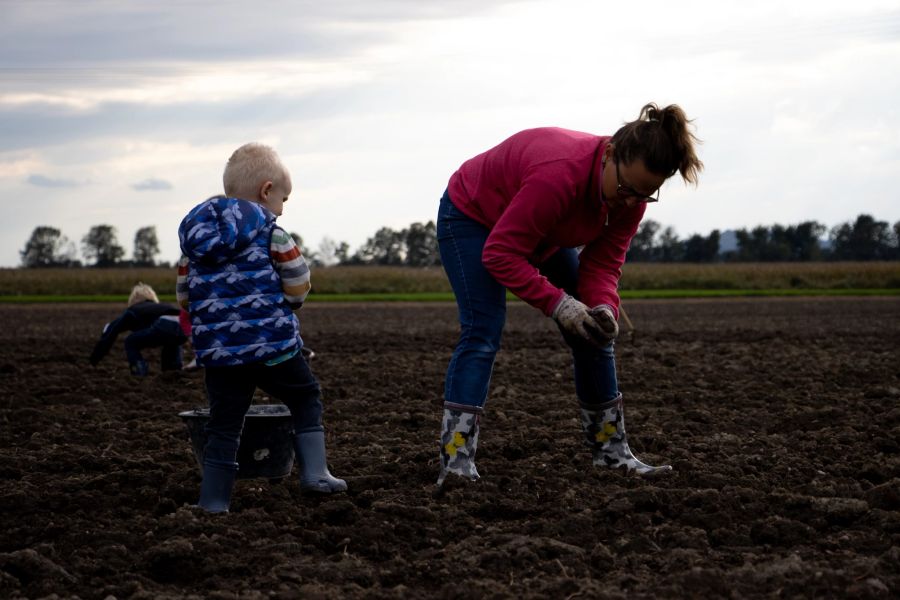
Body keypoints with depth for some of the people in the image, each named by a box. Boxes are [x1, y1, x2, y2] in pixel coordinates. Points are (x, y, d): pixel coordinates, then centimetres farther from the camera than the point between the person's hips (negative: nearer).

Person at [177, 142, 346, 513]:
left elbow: (184, 295, 15)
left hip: (216, 351, 4)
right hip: (273, 345, -4)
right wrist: (286, 301, 18)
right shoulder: (270, 232, -4)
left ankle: (212, 502, 5)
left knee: (224, 423, 8)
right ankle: (314, 472, 5)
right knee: (306, 399, 15)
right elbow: (299, 286, -3)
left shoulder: (195, 234, 12)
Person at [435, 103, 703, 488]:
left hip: (540, 233, 7)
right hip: (472, 216, -7)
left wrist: (603, 307, -32)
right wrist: (557, 303, -41)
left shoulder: (632, 193, -21)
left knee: (593, 332, 1)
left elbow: (604, 262, -13)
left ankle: (611, 451, 12)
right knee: (482, 333, -23)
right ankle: (455, 463, -27)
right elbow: (500, 254, -38)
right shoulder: (559, 175, -43)